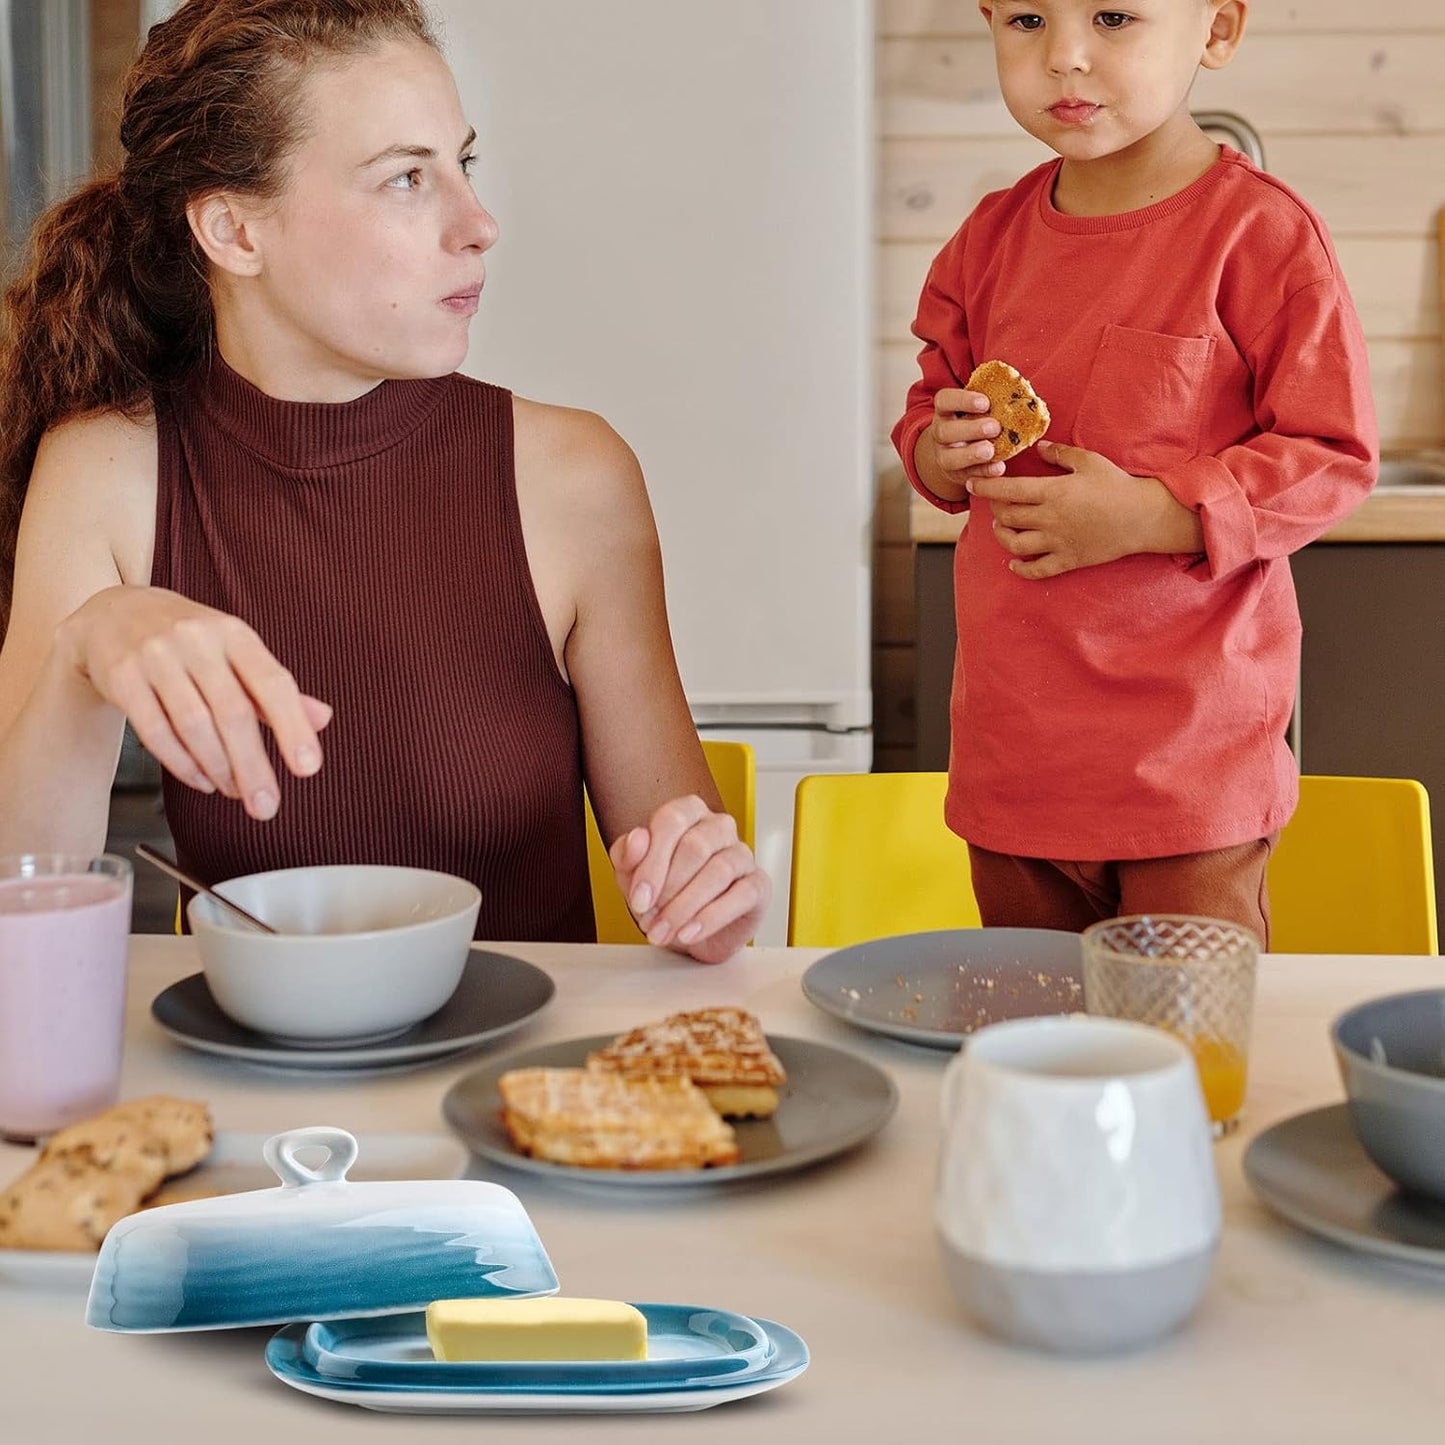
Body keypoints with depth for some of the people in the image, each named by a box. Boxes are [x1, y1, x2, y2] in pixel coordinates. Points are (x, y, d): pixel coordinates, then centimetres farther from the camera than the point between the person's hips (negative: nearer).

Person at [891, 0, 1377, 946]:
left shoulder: (1261, 232, -11)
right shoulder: (993, 237, 7)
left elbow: (1333, 459, -11)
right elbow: (931, 400, 20)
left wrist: (1149, 516, -21)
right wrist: (940, 450, -4)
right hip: (1012, 745, 6)